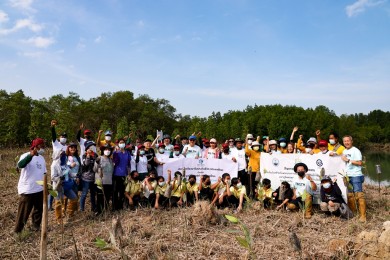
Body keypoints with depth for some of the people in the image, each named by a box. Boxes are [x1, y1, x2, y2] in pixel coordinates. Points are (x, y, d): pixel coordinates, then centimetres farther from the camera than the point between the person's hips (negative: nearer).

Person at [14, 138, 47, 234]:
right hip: (27, 190, -7)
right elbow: (20, 165, -36)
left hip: (39, 189, 7)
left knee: (38, 209, 17)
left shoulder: (42, 158, 11)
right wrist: (31, 155, -49)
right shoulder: (26, 156, -13)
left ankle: (36, 226, 33)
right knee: (23, 212, 2)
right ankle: (17, 231, 18)